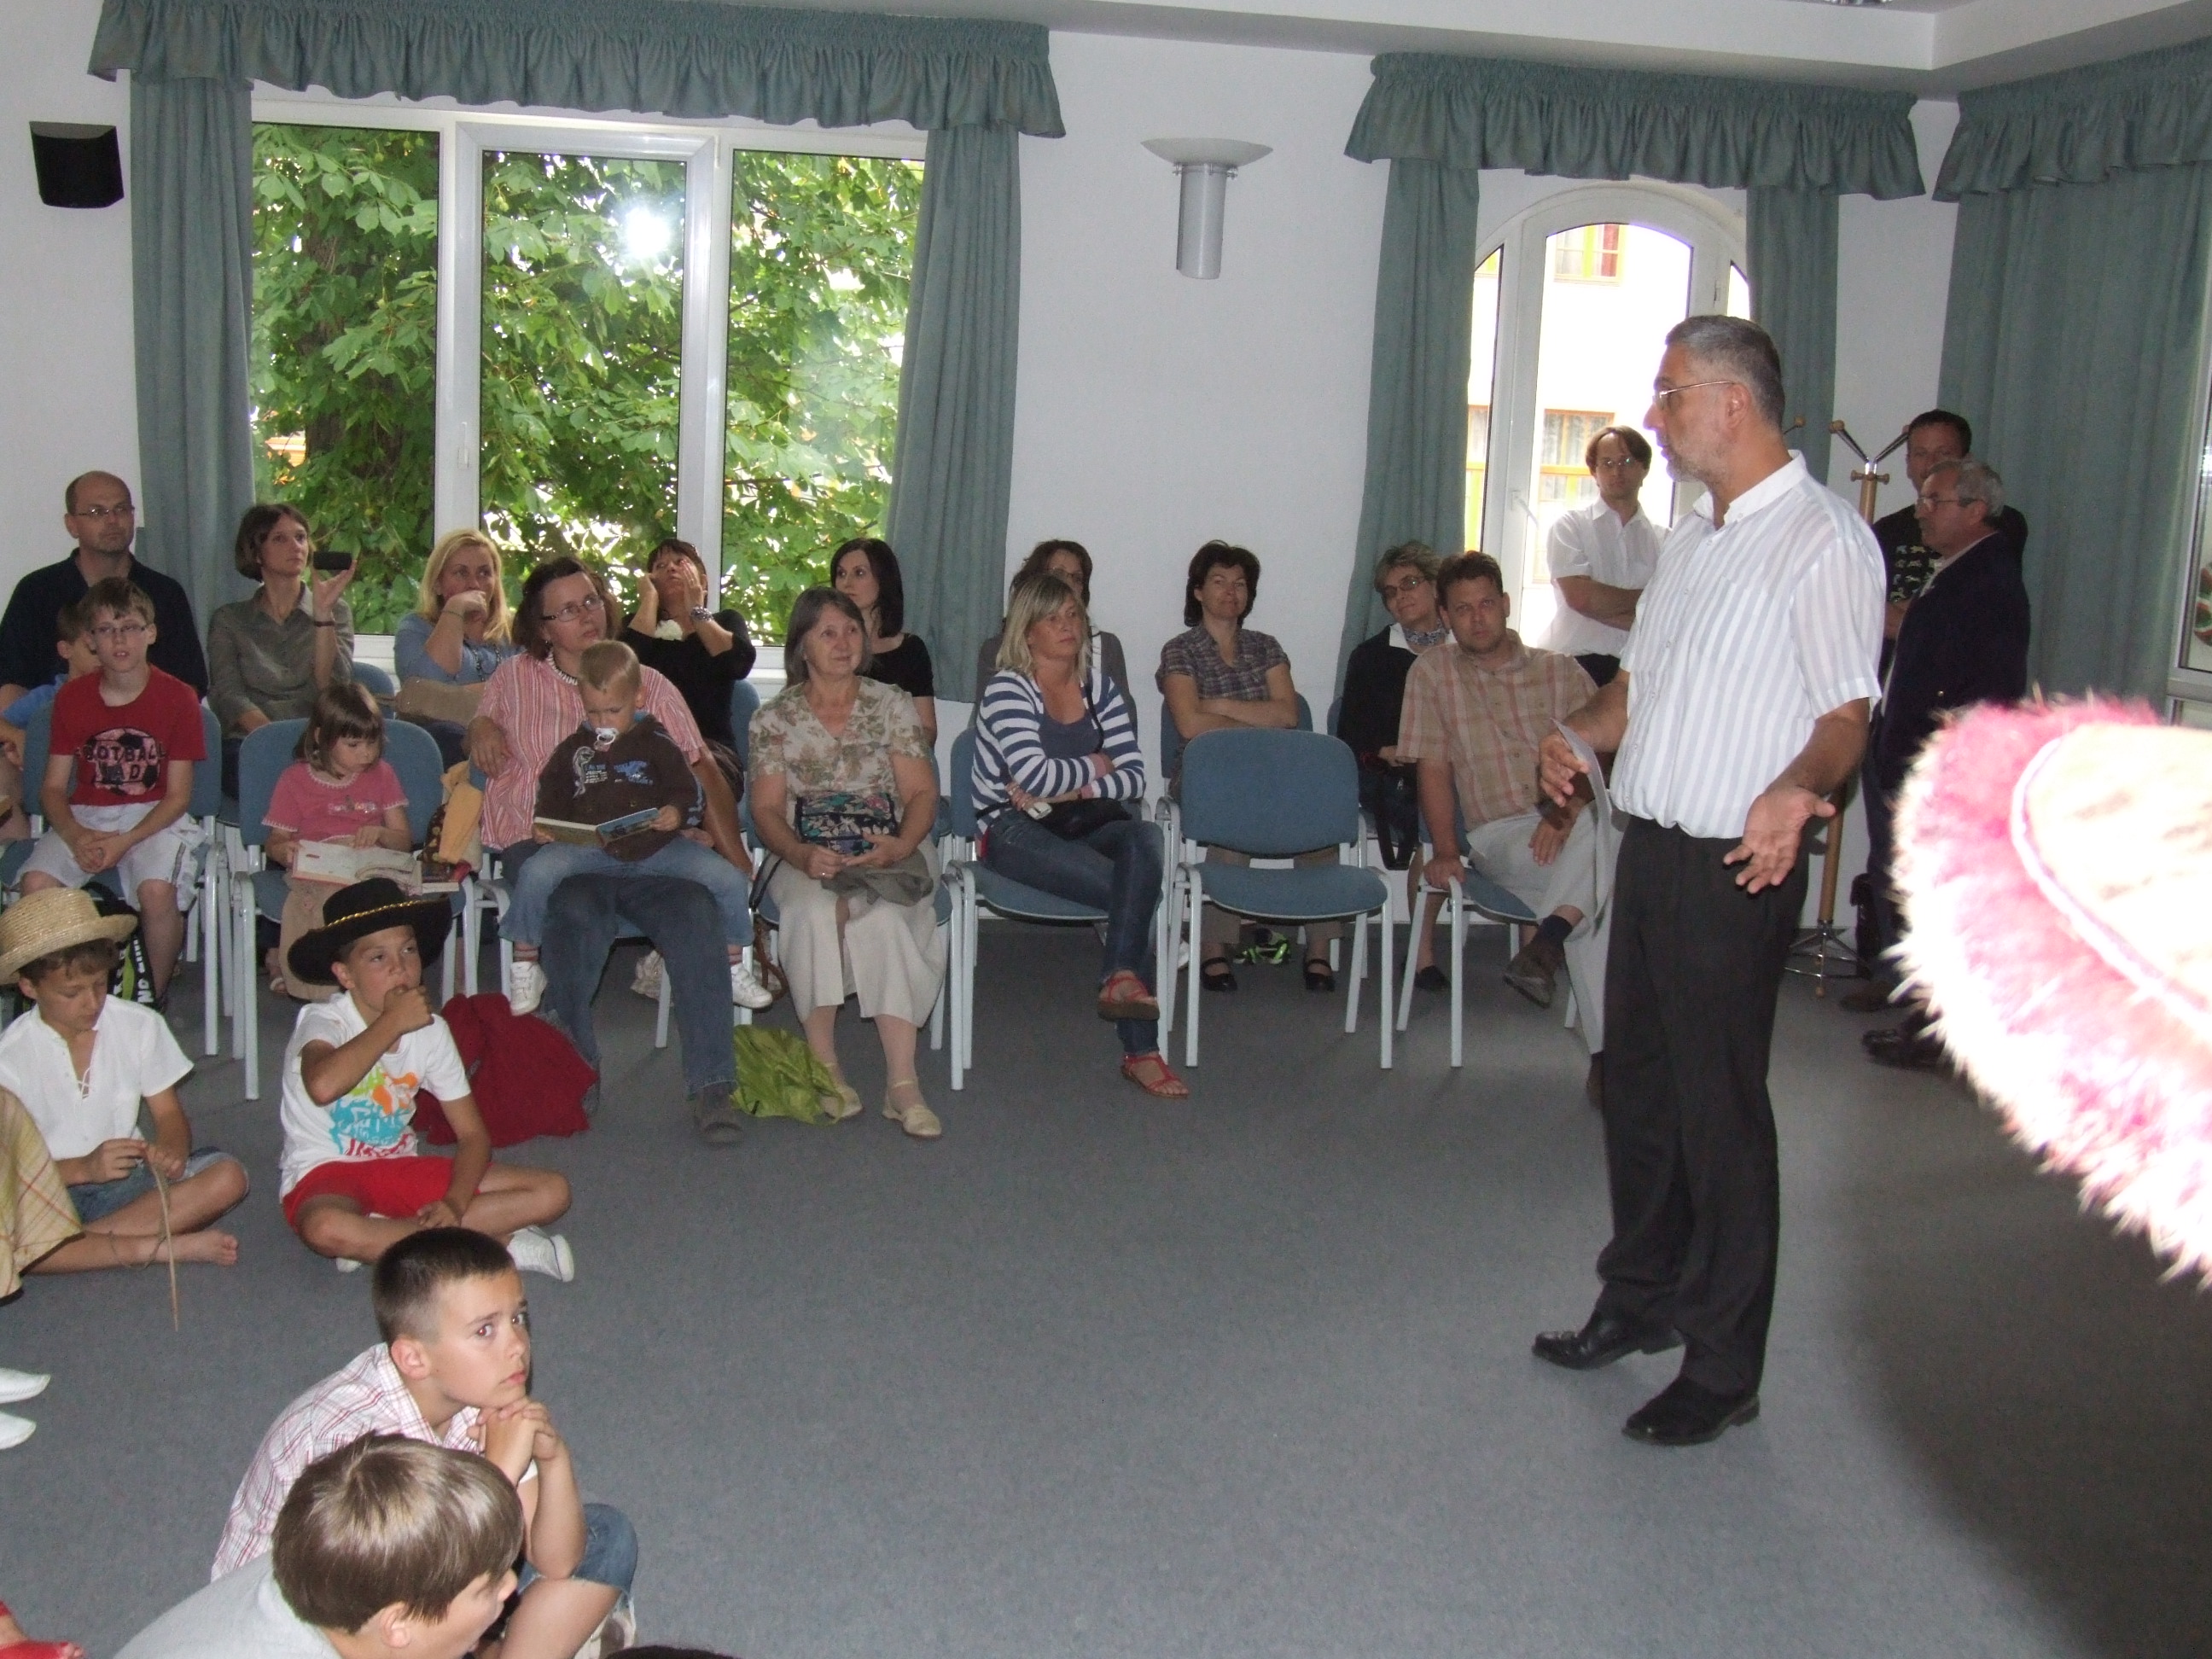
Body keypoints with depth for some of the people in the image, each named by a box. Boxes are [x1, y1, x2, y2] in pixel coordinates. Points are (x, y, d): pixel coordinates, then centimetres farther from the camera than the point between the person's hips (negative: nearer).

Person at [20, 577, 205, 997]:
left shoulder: (178, 698, -5)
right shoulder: (71, 697, 2)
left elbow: (178, 796, -5)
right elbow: (52, 787, 2)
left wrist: (126, 840, -20)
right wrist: (76, 837, -18)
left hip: (154, 818, -3)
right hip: (85, 816, 3)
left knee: (157, 891, -32)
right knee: (36, 883, -25)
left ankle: (154, 999, -8)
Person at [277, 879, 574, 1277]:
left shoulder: (431, 1031, -1)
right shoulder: (323, 1021, -15)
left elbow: (473, 1133, -1)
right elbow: (323, 1086, -41)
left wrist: (454, 1203, -21)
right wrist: (393, 1021, -28)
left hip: (402, 1169, 5)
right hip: (327, 1174, -5)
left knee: (552, 1192, -11)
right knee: (326, 1229, -43)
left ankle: (381, 1238, -19)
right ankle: (498, 1245, -27)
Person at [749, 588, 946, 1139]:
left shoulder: (892, 705, 8)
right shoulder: (774, 718, 8)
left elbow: (922, 794, 3)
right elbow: (766, 809, 2)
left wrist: (898, 847, -18)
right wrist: (802, 854, -19)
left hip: (888, 853, 0)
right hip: (808, 858, 0)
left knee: (884, 917, -34)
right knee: (815, 911, -36)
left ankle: (902, 1083, -36)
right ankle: (825, 1071, -29)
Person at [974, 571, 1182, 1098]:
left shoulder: (1098, 684, 11)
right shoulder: (1007, 689, -6)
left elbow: (1136, 777, 3)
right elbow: (1036, 775, -20)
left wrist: (1067, 789, -11)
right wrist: (1094, 767, -3)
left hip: (1084, 824, 5)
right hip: (1016, 833, -5)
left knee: (1145, 838, -31)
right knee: (1139, 892, -26)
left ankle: (1121, 975, -32)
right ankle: (1140, 1050, -19)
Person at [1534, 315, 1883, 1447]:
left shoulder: (1823, 543, -11)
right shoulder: (1691, 537, 16)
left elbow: (1846, 714, -16)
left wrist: (1798, 788, -35)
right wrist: (1580, 735, 2)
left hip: (1737, 866, -9)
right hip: (1649, 846, 9)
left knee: (1718, 1114, -2)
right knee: (1637, 1087, 17)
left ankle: (1723, 1368, 10)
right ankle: (1642, 1301, 34)